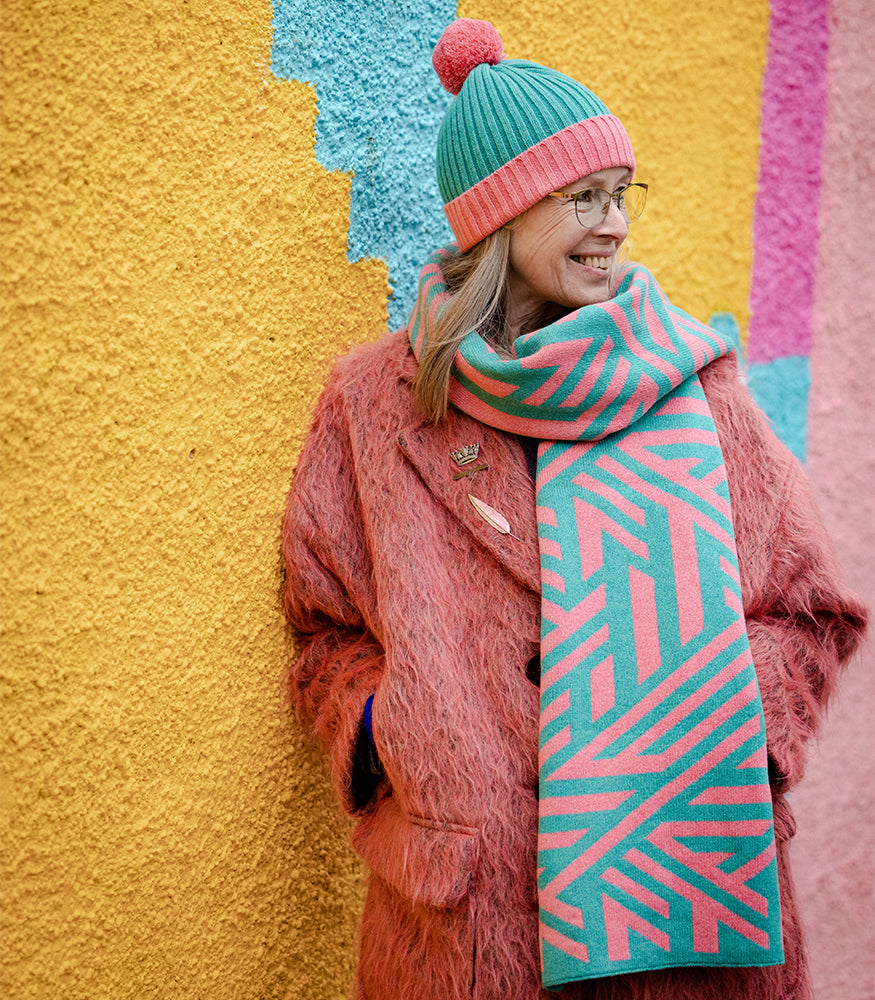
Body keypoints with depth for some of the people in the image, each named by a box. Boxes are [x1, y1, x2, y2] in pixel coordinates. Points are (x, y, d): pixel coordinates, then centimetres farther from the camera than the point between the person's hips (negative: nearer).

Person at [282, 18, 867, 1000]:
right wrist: (381, 725, -8)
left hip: (688, 873, 1)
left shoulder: (691, 384, 2)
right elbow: (327, 625, 11)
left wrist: (721, 722, -10)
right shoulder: (375, 403, 2)